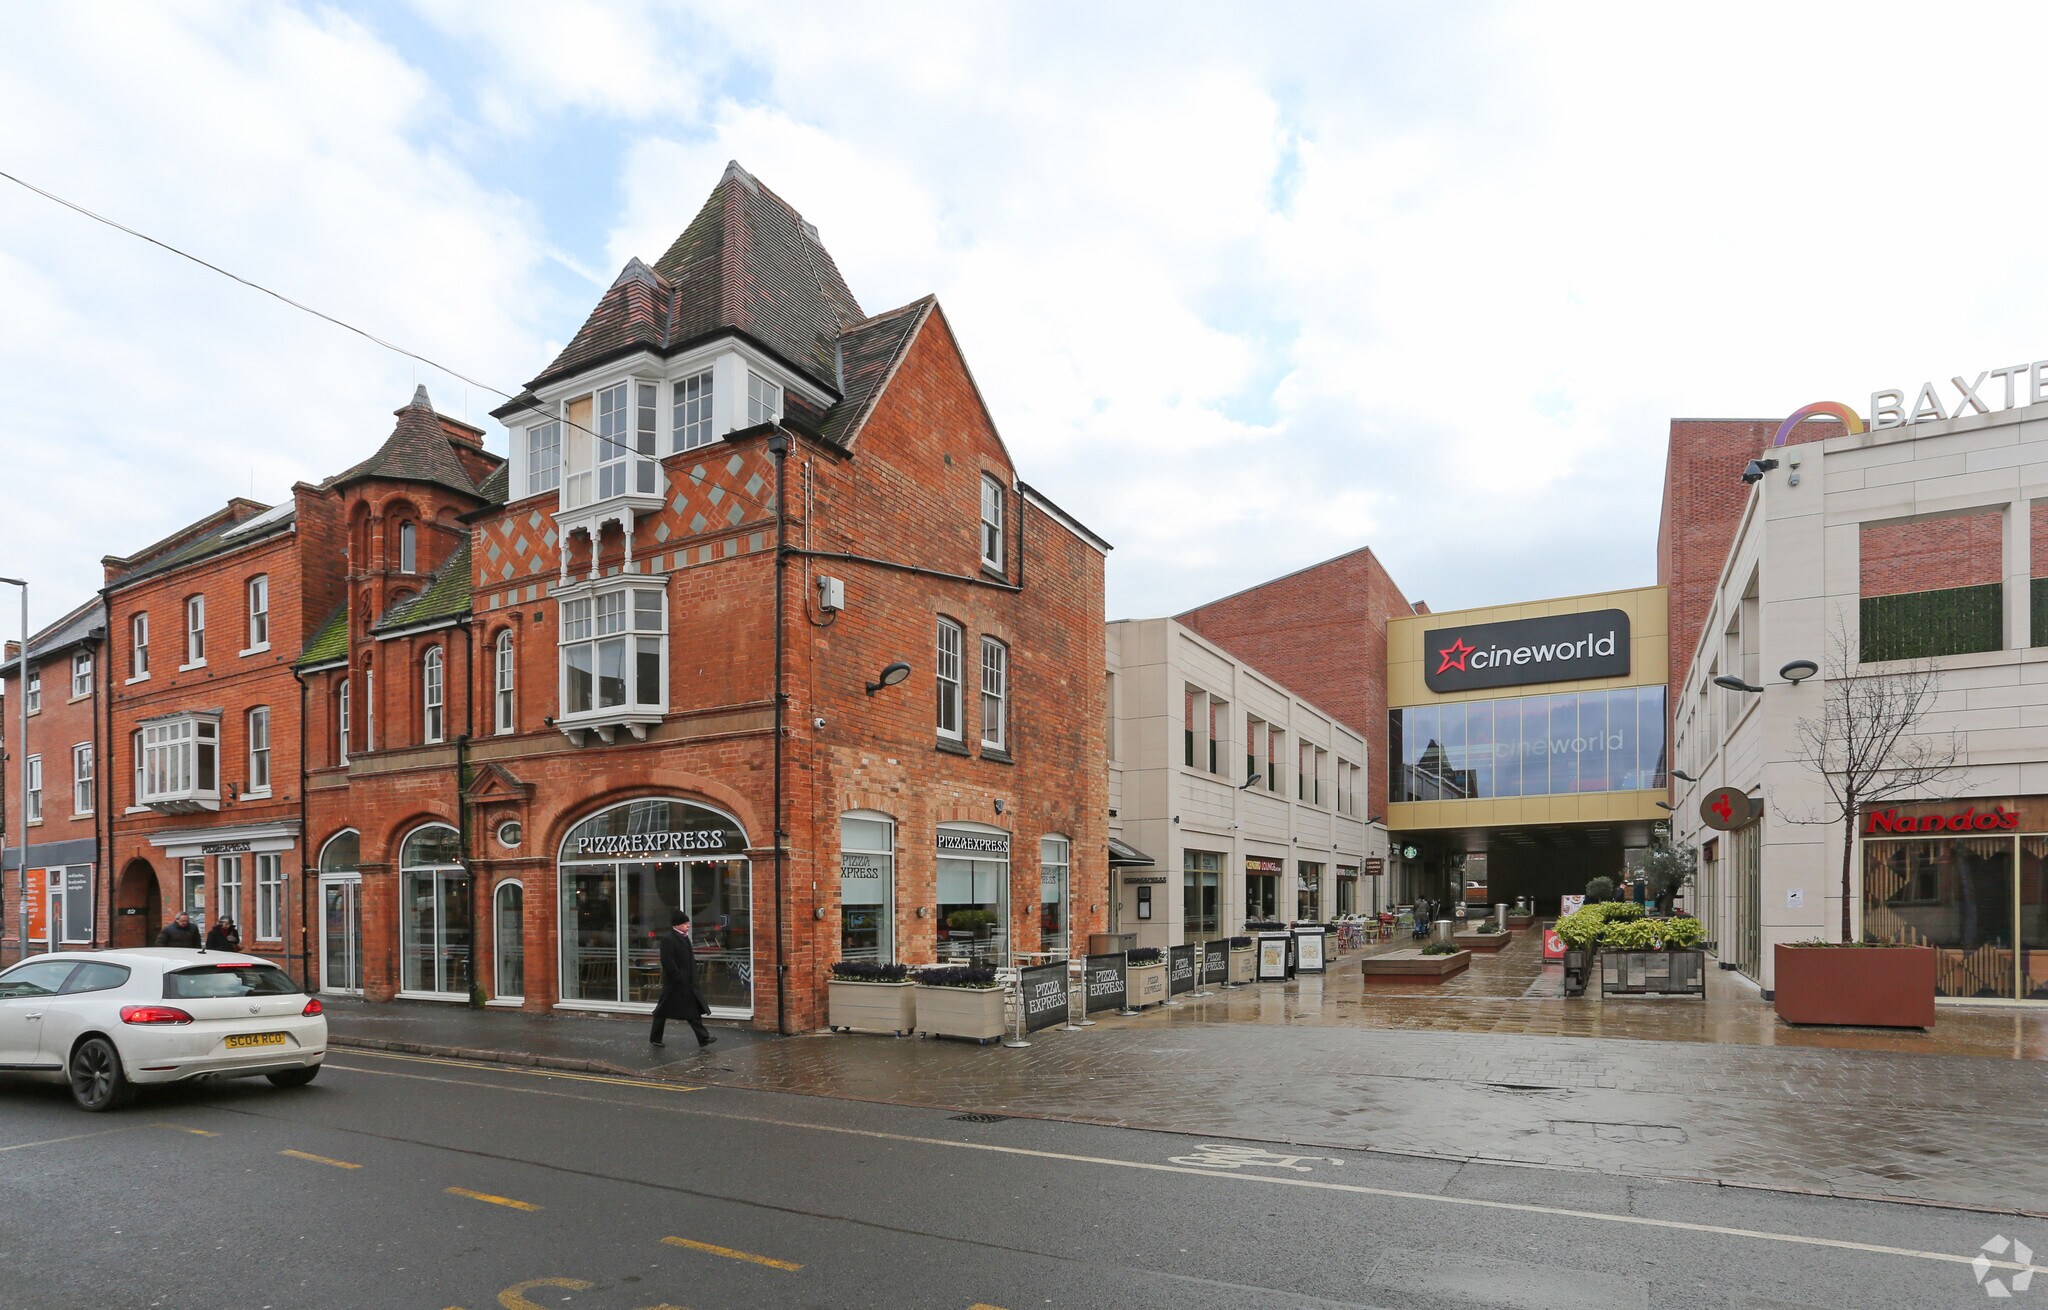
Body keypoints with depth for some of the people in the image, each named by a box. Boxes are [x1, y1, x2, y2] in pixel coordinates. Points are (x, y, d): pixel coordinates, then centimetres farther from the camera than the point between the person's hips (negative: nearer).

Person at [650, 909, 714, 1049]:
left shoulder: (684, 938, 12)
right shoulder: (668, 939, -17)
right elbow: (668, 962, -22)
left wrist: (693, 978, 13)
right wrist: (679, 978, -20)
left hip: (687, 982, 9)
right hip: (674, 983, -9)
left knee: (694, 1011, 4)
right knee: (664, 1010, 5)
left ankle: (703, 1038, 2)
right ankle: (655, 1038, 20)